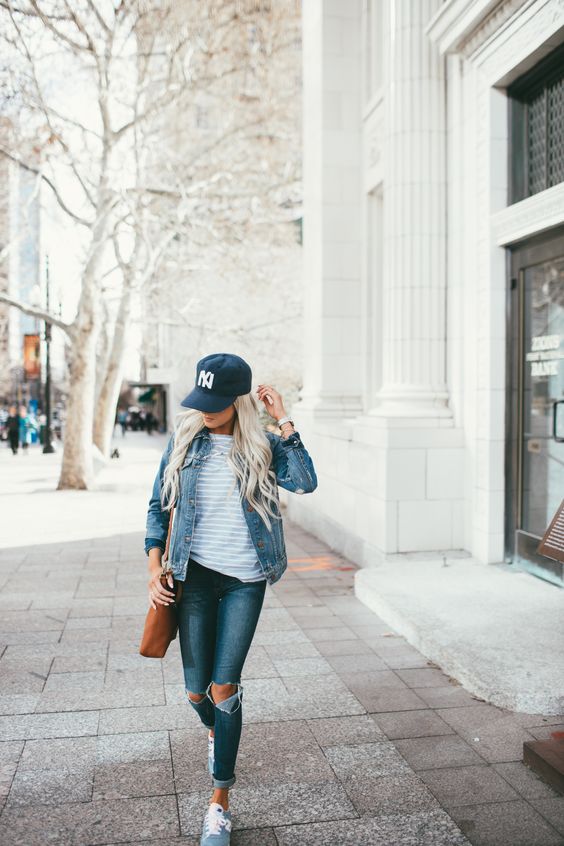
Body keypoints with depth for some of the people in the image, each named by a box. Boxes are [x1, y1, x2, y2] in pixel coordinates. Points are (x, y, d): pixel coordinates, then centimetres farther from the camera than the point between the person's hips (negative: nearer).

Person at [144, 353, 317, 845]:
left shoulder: (264, 447, -2)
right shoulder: (184, 440, 2)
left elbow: (306, 483, -20)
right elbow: (159, 505, 7)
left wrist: (284, 422, -17)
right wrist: (155, 569, -1)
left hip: (245, 581, -2)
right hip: (195, 575, 2)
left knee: (224, 688, -4)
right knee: (197, 690, 6)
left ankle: (220, 803, 16)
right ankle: (215, 732, 45)